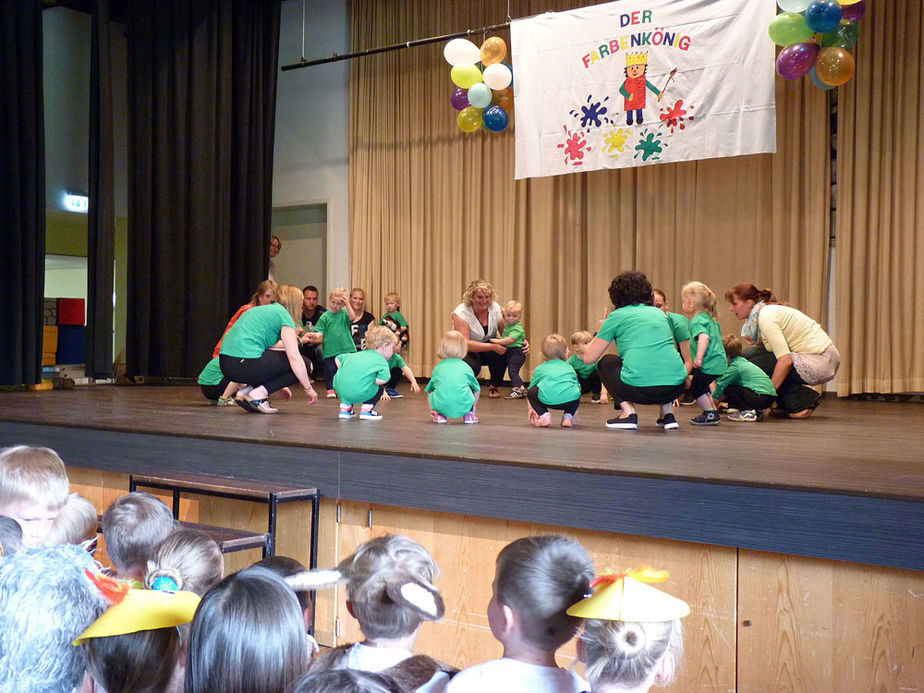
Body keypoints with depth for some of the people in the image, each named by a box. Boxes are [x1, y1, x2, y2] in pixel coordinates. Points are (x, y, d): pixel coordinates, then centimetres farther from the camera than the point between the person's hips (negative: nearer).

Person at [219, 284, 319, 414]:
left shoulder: (262, 310, 27)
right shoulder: (284, 314, 2)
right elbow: (294, 357, -8)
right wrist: (308, 388, 0)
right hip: (245, 364, -9)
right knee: (300, 364, 5)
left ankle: (246, 391, 10)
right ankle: (258, 395, -6)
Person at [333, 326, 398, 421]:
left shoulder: (358, 354, 26)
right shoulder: (382, 361, 4)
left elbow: (338, 358, 31)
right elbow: (382, 379, -12)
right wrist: (371, 380, 7)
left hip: (340, 389, 6)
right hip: (358, 393, -6)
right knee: (379, 387, 18)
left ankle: (345, 407, 31)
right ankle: (366, 409, 10)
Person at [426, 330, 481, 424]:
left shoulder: (438, 368, 20)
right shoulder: (466, 367, 18)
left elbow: (429, 389, 30)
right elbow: (477, 390, 28)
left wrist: (431, 410, 40)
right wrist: (472, 408, 44)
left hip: (441, 406, 1)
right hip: (463, 406, 0)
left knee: (432, 393, 30)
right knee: (471, 387, 27)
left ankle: (439, 415, 14)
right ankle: (469, 415, 21)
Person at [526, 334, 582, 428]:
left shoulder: (540, 369, 31)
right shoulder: (569, 368, 33)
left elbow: (531, 387, 43)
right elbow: (578, 387, 43)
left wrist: (531, 409, 58)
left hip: (548, 400, -2)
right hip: (571, 401, 2)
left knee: (531, 392, 26)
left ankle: (544, 415, 8)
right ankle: (568, 416, 17)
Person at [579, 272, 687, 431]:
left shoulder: (617, 316, 9)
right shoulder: (659, 312, 22)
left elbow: (589, 358, 14)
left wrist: (599, 333, 31)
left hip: (640, 388, -5)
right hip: (676, 387, 5)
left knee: (606, 363, 24)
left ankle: (628, 412, 7)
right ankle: (667, 414, 21)